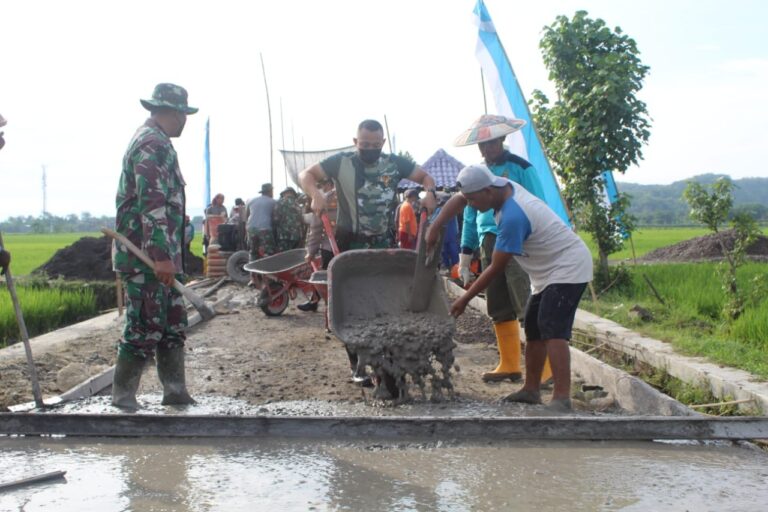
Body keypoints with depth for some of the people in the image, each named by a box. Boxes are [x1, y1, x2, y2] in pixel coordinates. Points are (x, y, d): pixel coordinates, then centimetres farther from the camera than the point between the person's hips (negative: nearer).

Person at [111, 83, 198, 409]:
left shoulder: (155, 141, 20)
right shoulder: (153, 143, -14)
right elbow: (152, 203, -22)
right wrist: (160, 255, -26)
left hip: (159, 254, 10)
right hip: (146, 256, -10)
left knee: (173, 324, 12)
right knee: (147, 327, -5)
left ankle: (175, 392, 19)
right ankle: (123, 398, 4)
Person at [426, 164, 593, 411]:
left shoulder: (512, 217, -30)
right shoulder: (504, 185, -4)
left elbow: (496, 268, -23)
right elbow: (459, 200, 10)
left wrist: (465, 299, -14)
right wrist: (435, 227, -1)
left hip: (567, 268, -10)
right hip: (549, 270, 10)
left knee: (552, 329, -22)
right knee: (534, 329, 12)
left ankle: (562, 398, -28)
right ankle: (531, 390, 20)